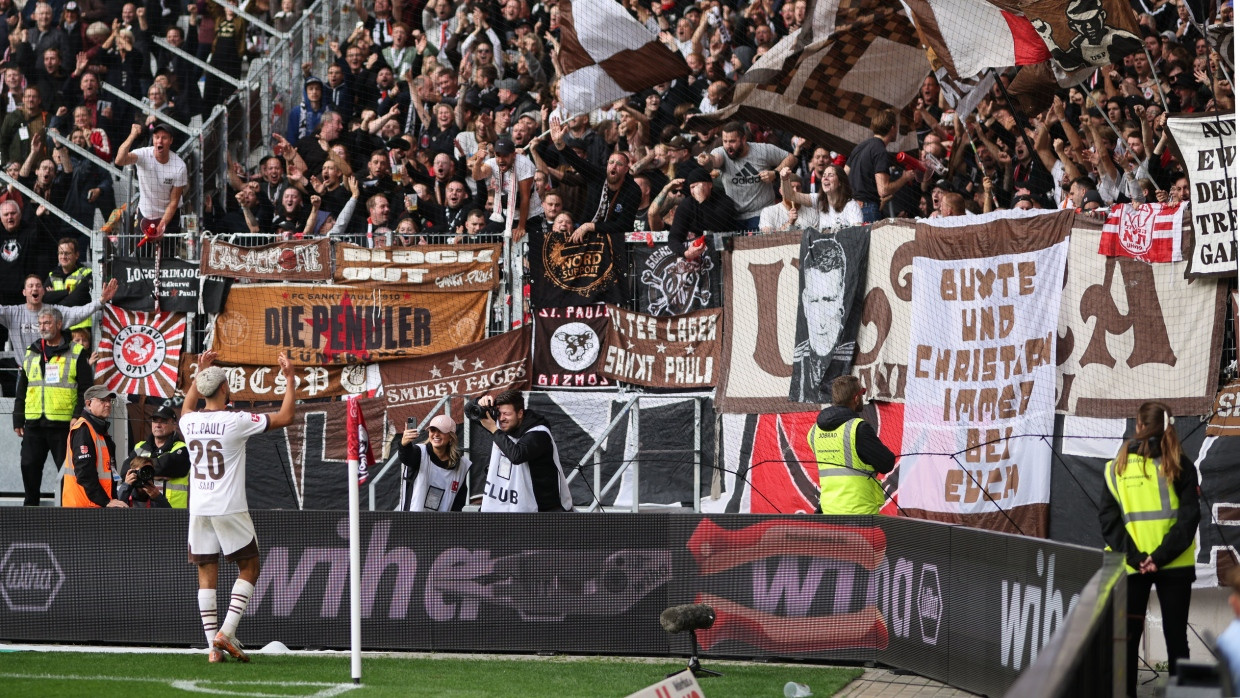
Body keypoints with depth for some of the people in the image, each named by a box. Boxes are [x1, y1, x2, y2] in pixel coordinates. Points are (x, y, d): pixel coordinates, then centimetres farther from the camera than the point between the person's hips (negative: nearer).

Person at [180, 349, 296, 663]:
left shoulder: (190, 422, 3)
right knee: (249, 569, 9)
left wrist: (199, 373, 36)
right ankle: (226, 633, -5)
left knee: (207, 576, 6)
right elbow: (285, 417, -5)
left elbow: (187, 408, 31)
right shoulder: (236, 422, -12)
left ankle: (213, 647, 0)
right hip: (230, 509, -4)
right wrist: (290, 379, 4)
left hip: (198, 511, 4)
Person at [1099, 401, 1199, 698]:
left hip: (1131, 565, 0)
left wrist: (1134, 557, -9)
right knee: (1175, 635, 5)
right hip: (1175, 564, 0)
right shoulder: (1180, 465, -3)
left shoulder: (1117, 467, 1)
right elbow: (1189, 517, -10)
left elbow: (1108, 517, -5)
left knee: (1128, 636, 6)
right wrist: (1162, 556, -12)